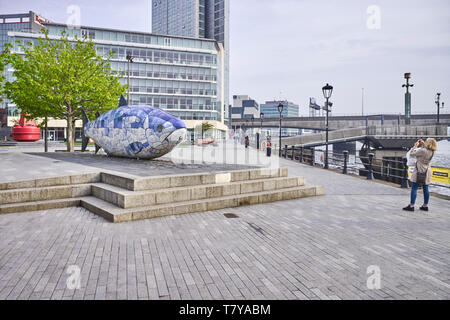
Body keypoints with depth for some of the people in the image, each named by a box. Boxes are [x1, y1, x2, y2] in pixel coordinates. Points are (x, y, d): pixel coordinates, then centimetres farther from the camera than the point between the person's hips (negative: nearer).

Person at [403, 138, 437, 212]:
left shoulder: (422, 151, -21)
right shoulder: (432, 152, 2)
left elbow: (411, 154, -12)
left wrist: (415, 146, 0)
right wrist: (422, 144, 13)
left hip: (419, 171, -8)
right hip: (426, 171, 8)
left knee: (414, 188, -4)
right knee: (425, 189, 12)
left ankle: (411, 206, -5)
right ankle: (425, 206, 18)